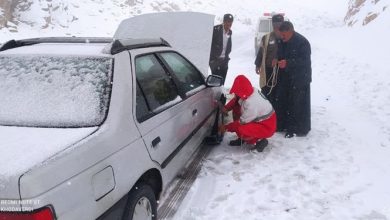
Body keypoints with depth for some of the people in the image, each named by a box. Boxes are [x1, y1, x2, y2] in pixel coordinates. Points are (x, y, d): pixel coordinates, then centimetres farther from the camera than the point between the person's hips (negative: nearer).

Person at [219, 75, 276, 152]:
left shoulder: (252, 103, -33)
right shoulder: (251, 92, -10)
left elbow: (242, 122, -23)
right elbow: (236, 100, 8)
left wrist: (226, 127, -11)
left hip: (267, 127, -9)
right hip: (258, 120, 9)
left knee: (240, 130, -31)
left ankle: (259, 141, -4)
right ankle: (241, 139, 16)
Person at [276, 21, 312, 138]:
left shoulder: (302, 42, -17)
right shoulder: (283, 42, 7)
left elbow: (304, 61, -22)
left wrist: (287, 63, -30)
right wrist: (278, 61, -5)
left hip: (300, 79, -7)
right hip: (288, 78, 7)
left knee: (300, 104, -3)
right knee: (289, 103, 11)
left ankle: (302, 129, 8)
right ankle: (291, 127, 23)